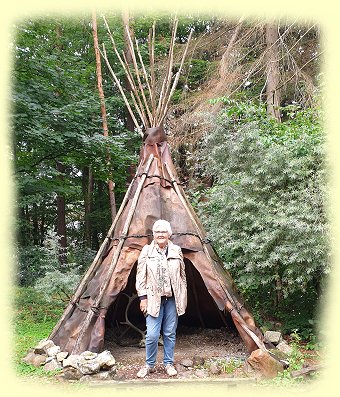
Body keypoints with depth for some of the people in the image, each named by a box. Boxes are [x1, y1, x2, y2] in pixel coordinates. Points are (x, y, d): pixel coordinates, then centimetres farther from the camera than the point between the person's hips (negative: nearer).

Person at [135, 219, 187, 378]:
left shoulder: (177, 251, 5)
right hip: (153, 299, -2)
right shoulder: (146, 251, -1)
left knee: (170, 333, 10)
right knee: (152, 334, -4)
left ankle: (168, 363, 25)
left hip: (172, 299, 2)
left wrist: (182, 298, 10)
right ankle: (149, 365, 16)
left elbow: (182, 275, 11)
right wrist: (143, 297, -4)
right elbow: (140, 276, 0)